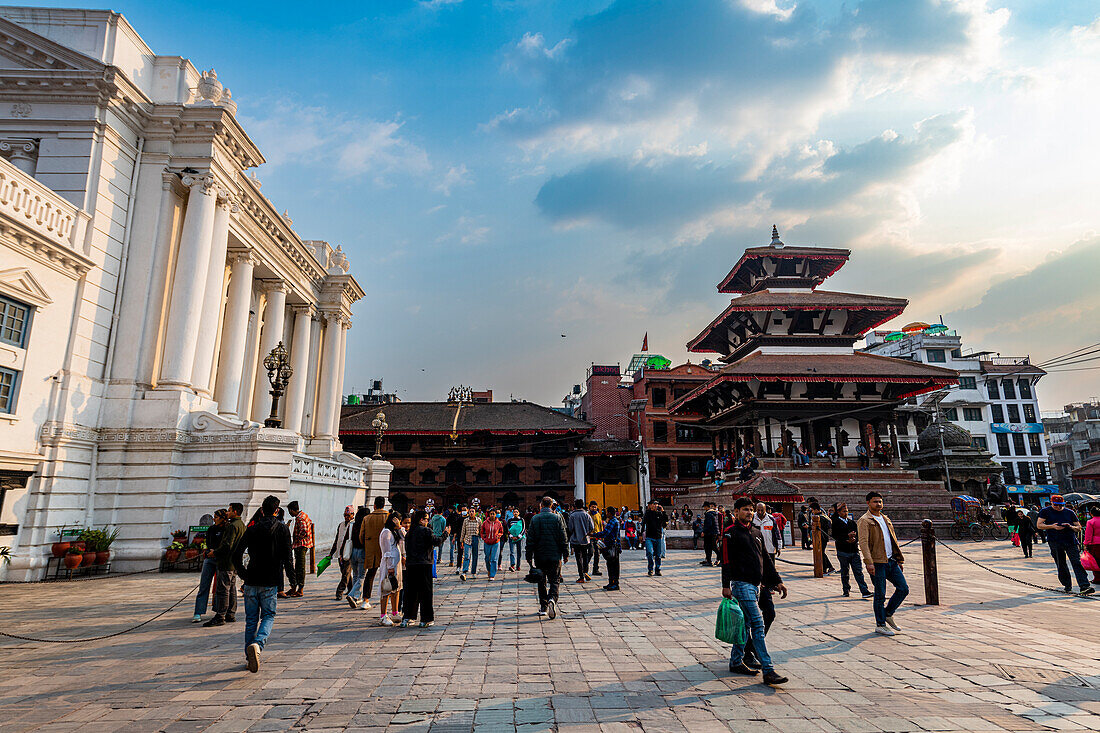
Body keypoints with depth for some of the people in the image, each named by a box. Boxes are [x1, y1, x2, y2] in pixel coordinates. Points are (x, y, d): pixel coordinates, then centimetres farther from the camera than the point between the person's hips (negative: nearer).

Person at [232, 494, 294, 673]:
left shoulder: (251, 529, 3)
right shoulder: (282, 529, -4)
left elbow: (236, 556, -3)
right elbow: (287, 556, -7)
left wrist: (243, 574, 10)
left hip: (251, 581, 2)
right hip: (271, 582, -2)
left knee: (251, 619, 14)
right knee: (268, 616, 10)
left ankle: (250, 658, 18)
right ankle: (257, 644, -17)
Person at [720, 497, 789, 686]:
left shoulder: (756, 533, 16)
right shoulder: (730, 533, -7)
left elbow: (766, 559, 21)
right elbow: (726, 560, -11)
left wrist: (777, 581, 16)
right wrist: (726, 585, -17)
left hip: (755, 584, 8)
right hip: (741, 584, -8)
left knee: (745, 624, 13)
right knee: (758, 624, -12)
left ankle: (736, 662, 24)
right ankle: (768, 670, -11)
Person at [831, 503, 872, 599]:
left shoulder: (852, 522, 14)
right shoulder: (836, 523, -1)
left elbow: (857, 535, 10)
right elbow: (835, 536, -11)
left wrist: (854, 539, -10)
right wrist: (847, 536, -18)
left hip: (854, 550, 3)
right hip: (843, 551, -3)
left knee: (859, 572, -2)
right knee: (845, 573, 7)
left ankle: (865, 592, -4)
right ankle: (846, 591, 18)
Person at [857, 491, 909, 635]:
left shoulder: (886, 519, 18)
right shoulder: (864, 521, -8)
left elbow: (893, 540, 23)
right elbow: (863, 542, -17)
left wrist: (899, 559, 18)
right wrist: (869, 562, -26)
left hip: (891, 561, 7)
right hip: (877, 563, -7)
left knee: (903, 588, 5)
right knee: (880, 594, 0)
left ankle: (887, 613, 22)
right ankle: (880, 624, 12)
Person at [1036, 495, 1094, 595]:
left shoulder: (1070, 512, 13)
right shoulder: (1045, 511, 6)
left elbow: (1078, 527, 15)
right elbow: (1039, 525, 2)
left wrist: (1071, 527, -7)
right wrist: (1052, 526, -13)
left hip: (1070, 541, 1)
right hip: (1055, 543, -1)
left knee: (1077, 563, -10)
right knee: (1061, 566, 3)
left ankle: (1085, 587, -13)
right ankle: (1067, 587, 13)